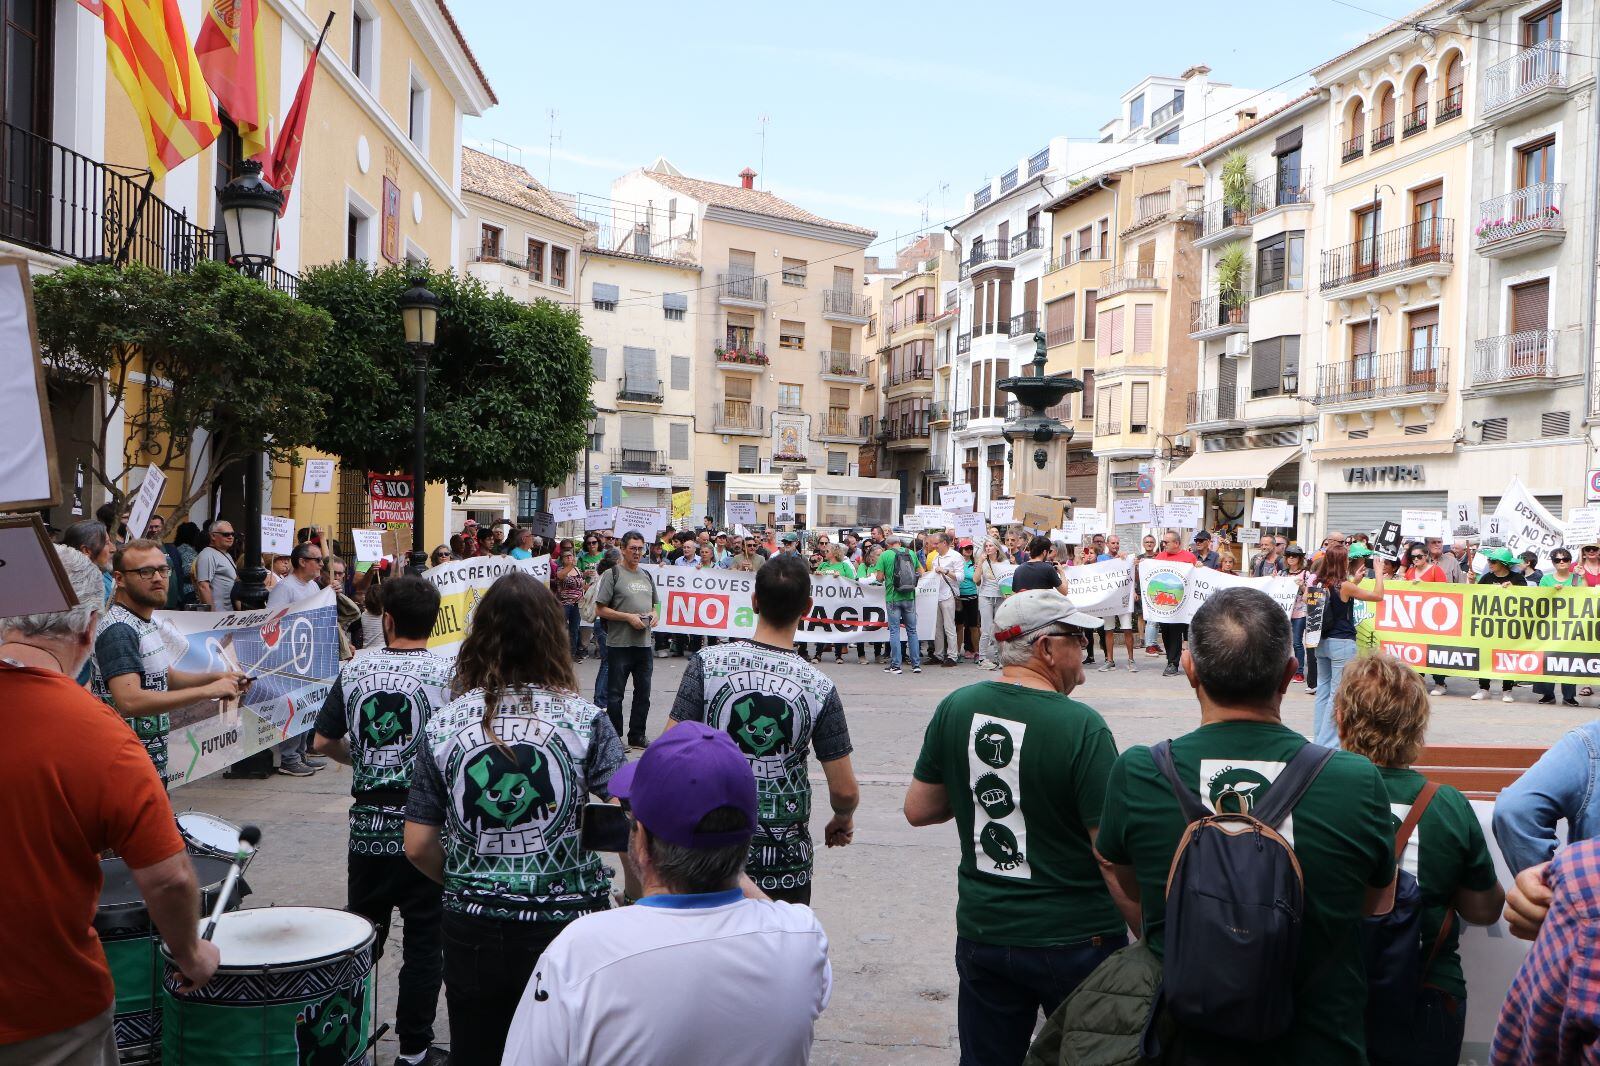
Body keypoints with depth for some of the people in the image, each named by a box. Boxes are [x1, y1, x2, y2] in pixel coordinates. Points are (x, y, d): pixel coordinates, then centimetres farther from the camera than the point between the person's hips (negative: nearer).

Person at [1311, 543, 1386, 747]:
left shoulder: (1320, 584, 3)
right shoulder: (1345, 586, -15)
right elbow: (1378, 595, -5)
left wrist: (1354, 581, 23)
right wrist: (1379, 570, 6)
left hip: (1322, 643, 7)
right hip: (1342, 644, -7)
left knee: (1323, 691, 13)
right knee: (1338, 694, -1)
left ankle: (1319, 738, 19)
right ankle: (1329, 743, 0)